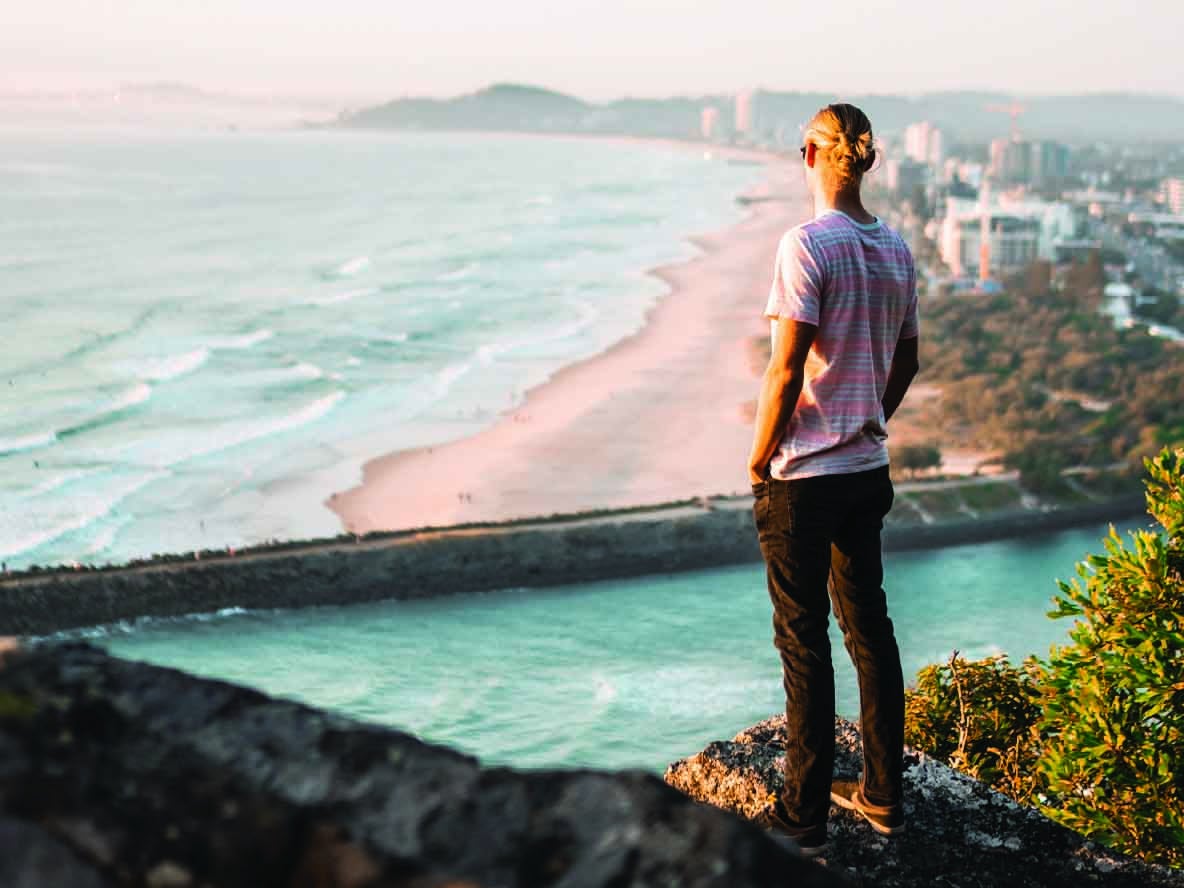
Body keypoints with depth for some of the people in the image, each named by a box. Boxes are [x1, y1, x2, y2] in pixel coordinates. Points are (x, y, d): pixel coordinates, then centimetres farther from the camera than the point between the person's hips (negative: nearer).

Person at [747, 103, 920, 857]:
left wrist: (759, 460, -8)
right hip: (870, 472, 7)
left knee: (803, 638, 1)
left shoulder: (807, 245, -17)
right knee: (869, 625, 16)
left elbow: (787, 371, -19)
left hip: (805, 477, -7)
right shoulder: (896, 250, 4)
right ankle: (884, 797, 26)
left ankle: (805, 816, 9)